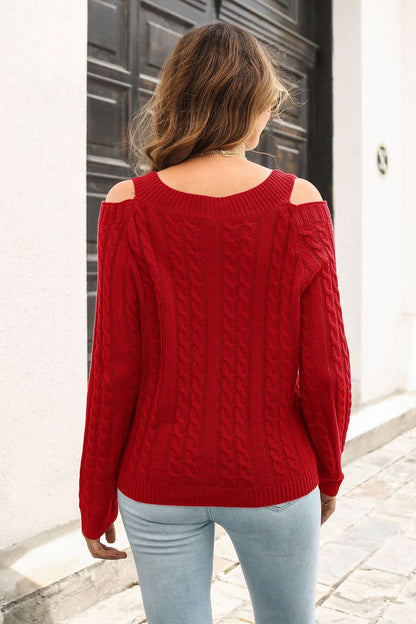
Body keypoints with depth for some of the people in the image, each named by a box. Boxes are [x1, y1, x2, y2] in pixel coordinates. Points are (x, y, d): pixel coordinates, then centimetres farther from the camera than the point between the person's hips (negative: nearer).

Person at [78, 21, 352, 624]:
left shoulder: (129, 207, -11)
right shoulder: (300, 205, -11)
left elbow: (116, 369, -10)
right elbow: (324, 369, -9)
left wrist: (96, 499, 3)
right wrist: (330, 473, 9)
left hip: (158, 479, 0)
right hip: (273, 478, 1)